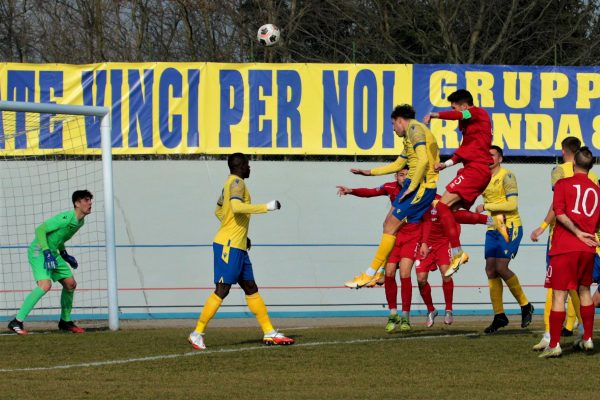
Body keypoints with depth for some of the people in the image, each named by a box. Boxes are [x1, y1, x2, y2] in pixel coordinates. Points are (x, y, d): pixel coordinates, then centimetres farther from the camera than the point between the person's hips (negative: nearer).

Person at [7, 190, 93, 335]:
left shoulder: (80, 222, 8)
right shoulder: (66, 218, -22)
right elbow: (40, 230, -23)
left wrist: (64, 254, 20)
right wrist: (47, 252, -28)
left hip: (52, 253, 10)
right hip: (39, 251, -10)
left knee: (70, 284, 11)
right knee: (45, 284, -26)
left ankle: (65, 321, 28)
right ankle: (17, 322, -24)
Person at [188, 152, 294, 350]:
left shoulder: (231, 183, 17)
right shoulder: (236, 182, -11)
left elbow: (218, 211, 28)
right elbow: (237, 207, -30)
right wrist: (266, 207, -22)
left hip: (238, 246, 10)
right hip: (229, 246, -10)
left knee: (251, 288, 10)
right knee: (222, 290, -9)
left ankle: (270, 333, 11)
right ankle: (197, 333, -7)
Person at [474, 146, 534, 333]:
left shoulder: (507, 176, -10)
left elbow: (512, 204, -18)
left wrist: (486, 206, -16)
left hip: (510, 227, -8)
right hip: (492, 229, 8)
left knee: (501, 267, -17)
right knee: (491, 270, 1)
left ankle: (525, 305, 0)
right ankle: (499, 316, 7)